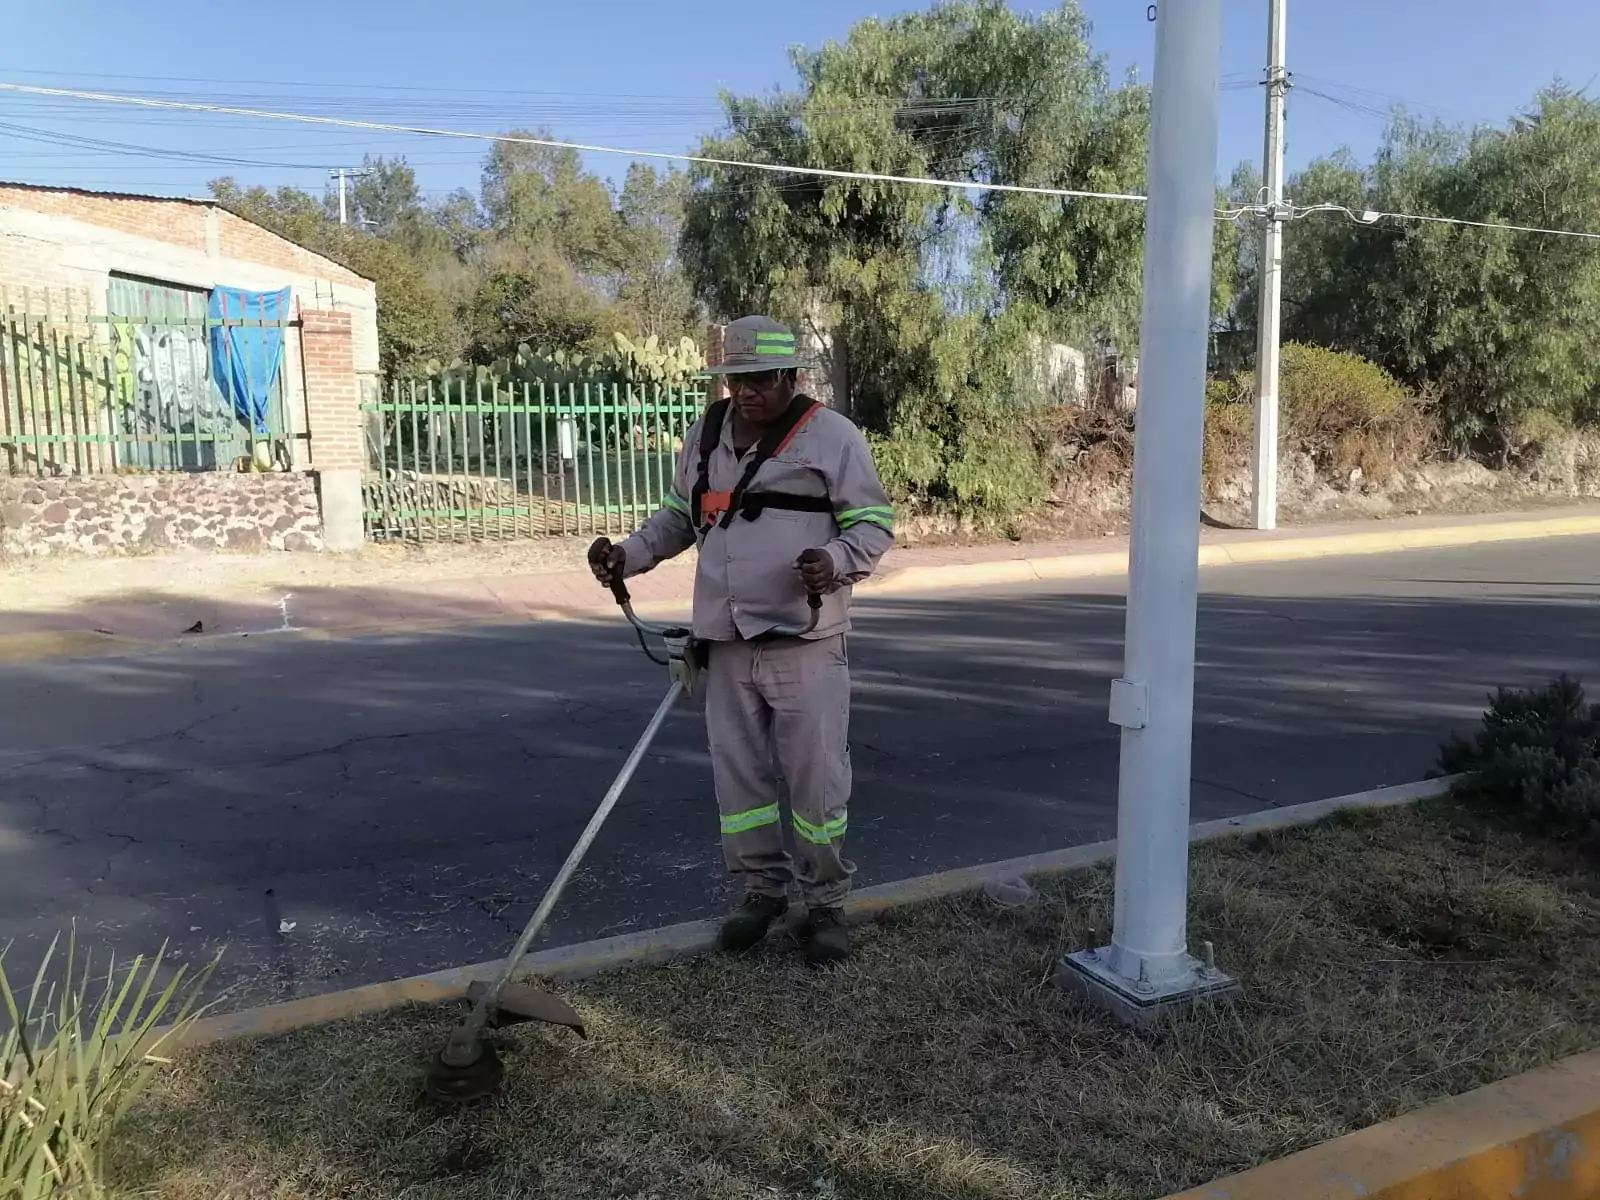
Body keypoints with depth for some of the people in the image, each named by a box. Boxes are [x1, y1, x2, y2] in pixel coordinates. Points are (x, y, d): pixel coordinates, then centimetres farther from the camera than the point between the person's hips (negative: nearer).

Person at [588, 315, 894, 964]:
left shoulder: (832, 435, -5)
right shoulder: (706, 434, 12)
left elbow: (873, 521, -5)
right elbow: (679, 514, 22)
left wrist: (837, 561, -25)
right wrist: (629, 553, 6)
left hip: (804, 642, -5)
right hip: (727, 641, 5)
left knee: (816, 775, 1)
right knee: (739, 773, 11)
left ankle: (824, 904, 19)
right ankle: (763, 890, 28)